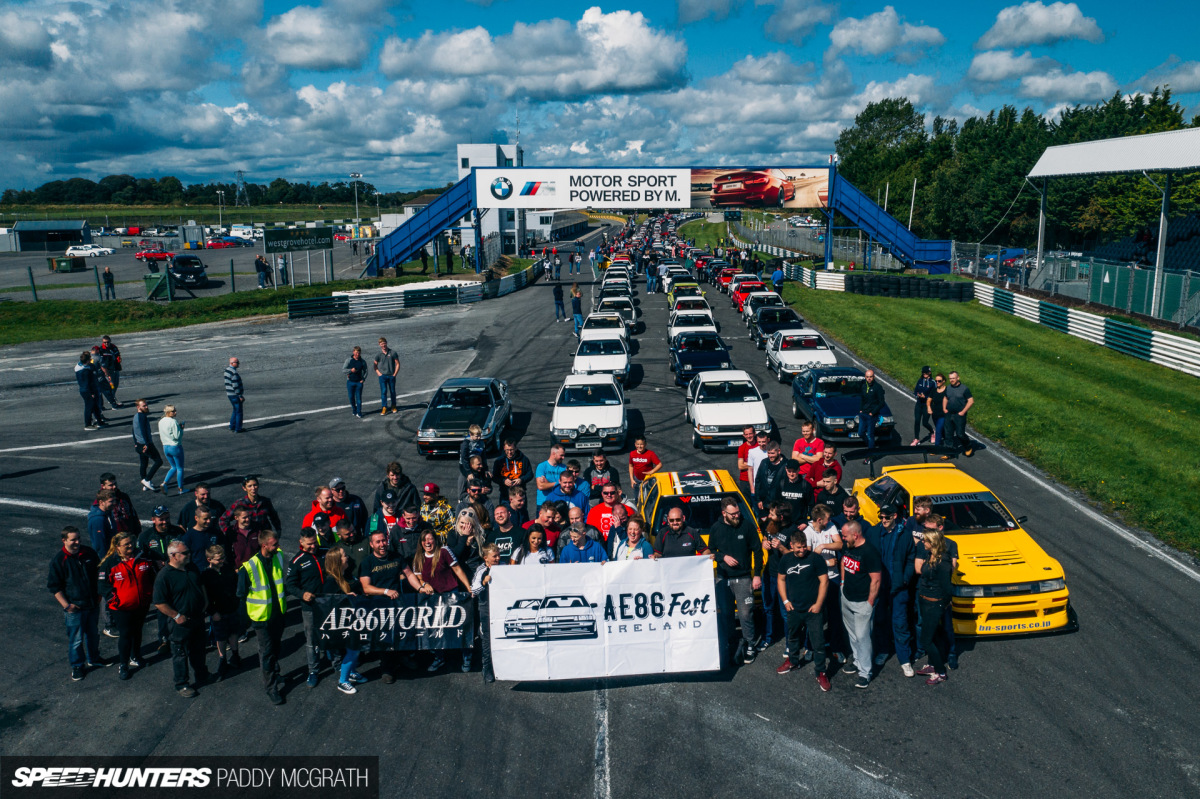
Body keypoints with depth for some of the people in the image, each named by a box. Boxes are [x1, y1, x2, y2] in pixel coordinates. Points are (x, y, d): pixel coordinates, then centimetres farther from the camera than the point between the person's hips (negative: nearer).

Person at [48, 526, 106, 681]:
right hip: (74, 607, -4)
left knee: (93, 633, 21)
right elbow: (54, 586, -10)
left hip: (93, 604, 4)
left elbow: (98, 573, 12)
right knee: (76, 639, 6)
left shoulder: (89, 552, -4)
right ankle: (76, 665, 26)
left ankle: (93, 658, 41)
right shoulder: (58, 560, -16)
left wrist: (99, 593, 8)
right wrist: (66, 605, -14)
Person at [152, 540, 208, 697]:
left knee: (198, 650, 23)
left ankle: (201, 675, 42)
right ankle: (181, 684, 25)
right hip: (180, 623, -7)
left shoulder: (192, 568, 0)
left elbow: (201, 585, 18)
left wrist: (205, 601, 9)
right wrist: (177, 616, -19)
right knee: (180, 654, 9)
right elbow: (159, 603, -21)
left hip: (198, 619, 7)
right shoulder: (164, 576, -22)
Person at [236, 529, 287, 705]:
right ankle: (270, 687, 19)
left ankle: (273, 674, 43)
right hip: (261, 616, -5)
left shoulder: (279, 557, -7)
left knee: (276, 646, 21)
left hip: (278, 611, 5)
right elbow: (241, 593, -8)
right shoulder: (249, 566, -22)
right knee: (266, 650, 5)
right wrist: (256, 605, 0)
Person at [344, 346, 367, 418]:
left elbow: (365, 371, 12)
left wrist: (363, 379, -2)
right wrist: (351, 370, -21)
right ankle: (354, 410, 24)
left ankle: (359, 413, 2)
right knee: (351, 397, 6)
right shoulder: (349, 360, -2)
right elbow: (343, 369, -3)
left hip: (359, 382, 0)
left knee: (359, 397, -3)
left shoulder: (363, 362, 1)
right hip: (350, 381, 0)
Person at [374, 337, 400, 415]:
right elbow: (375, 366, 11)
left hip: (391, 376, 0)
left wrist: (395, 374, -2)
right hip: (382, 376, 0)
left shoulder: (392, 352, -1)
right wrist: (379, 373, -2)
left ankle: (394, 407, 22)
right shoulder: (378, 354, 1)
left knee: (392, 391, 8)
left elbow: (397, 364, 4)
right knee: (383, 392, -6)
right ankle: (384, 409, -4)